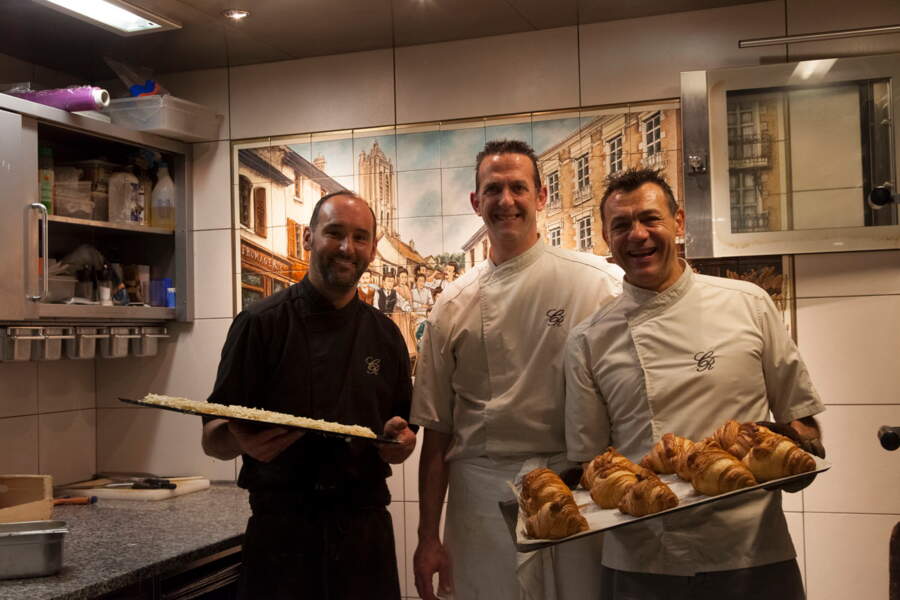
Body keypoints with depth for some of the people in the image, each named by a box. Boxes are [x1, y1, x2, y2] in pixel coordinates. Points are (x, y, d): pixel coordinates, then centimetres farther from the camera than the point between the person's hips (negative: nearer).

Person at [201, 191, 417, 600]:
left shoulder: (385, 335, 8)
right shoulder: (261, 324, -5)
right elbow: (212, 440, -5)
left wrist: (402, 442, -8)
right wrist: (242, 440, -27)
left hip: (365, 530, 4)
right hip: (280, 530, -4)